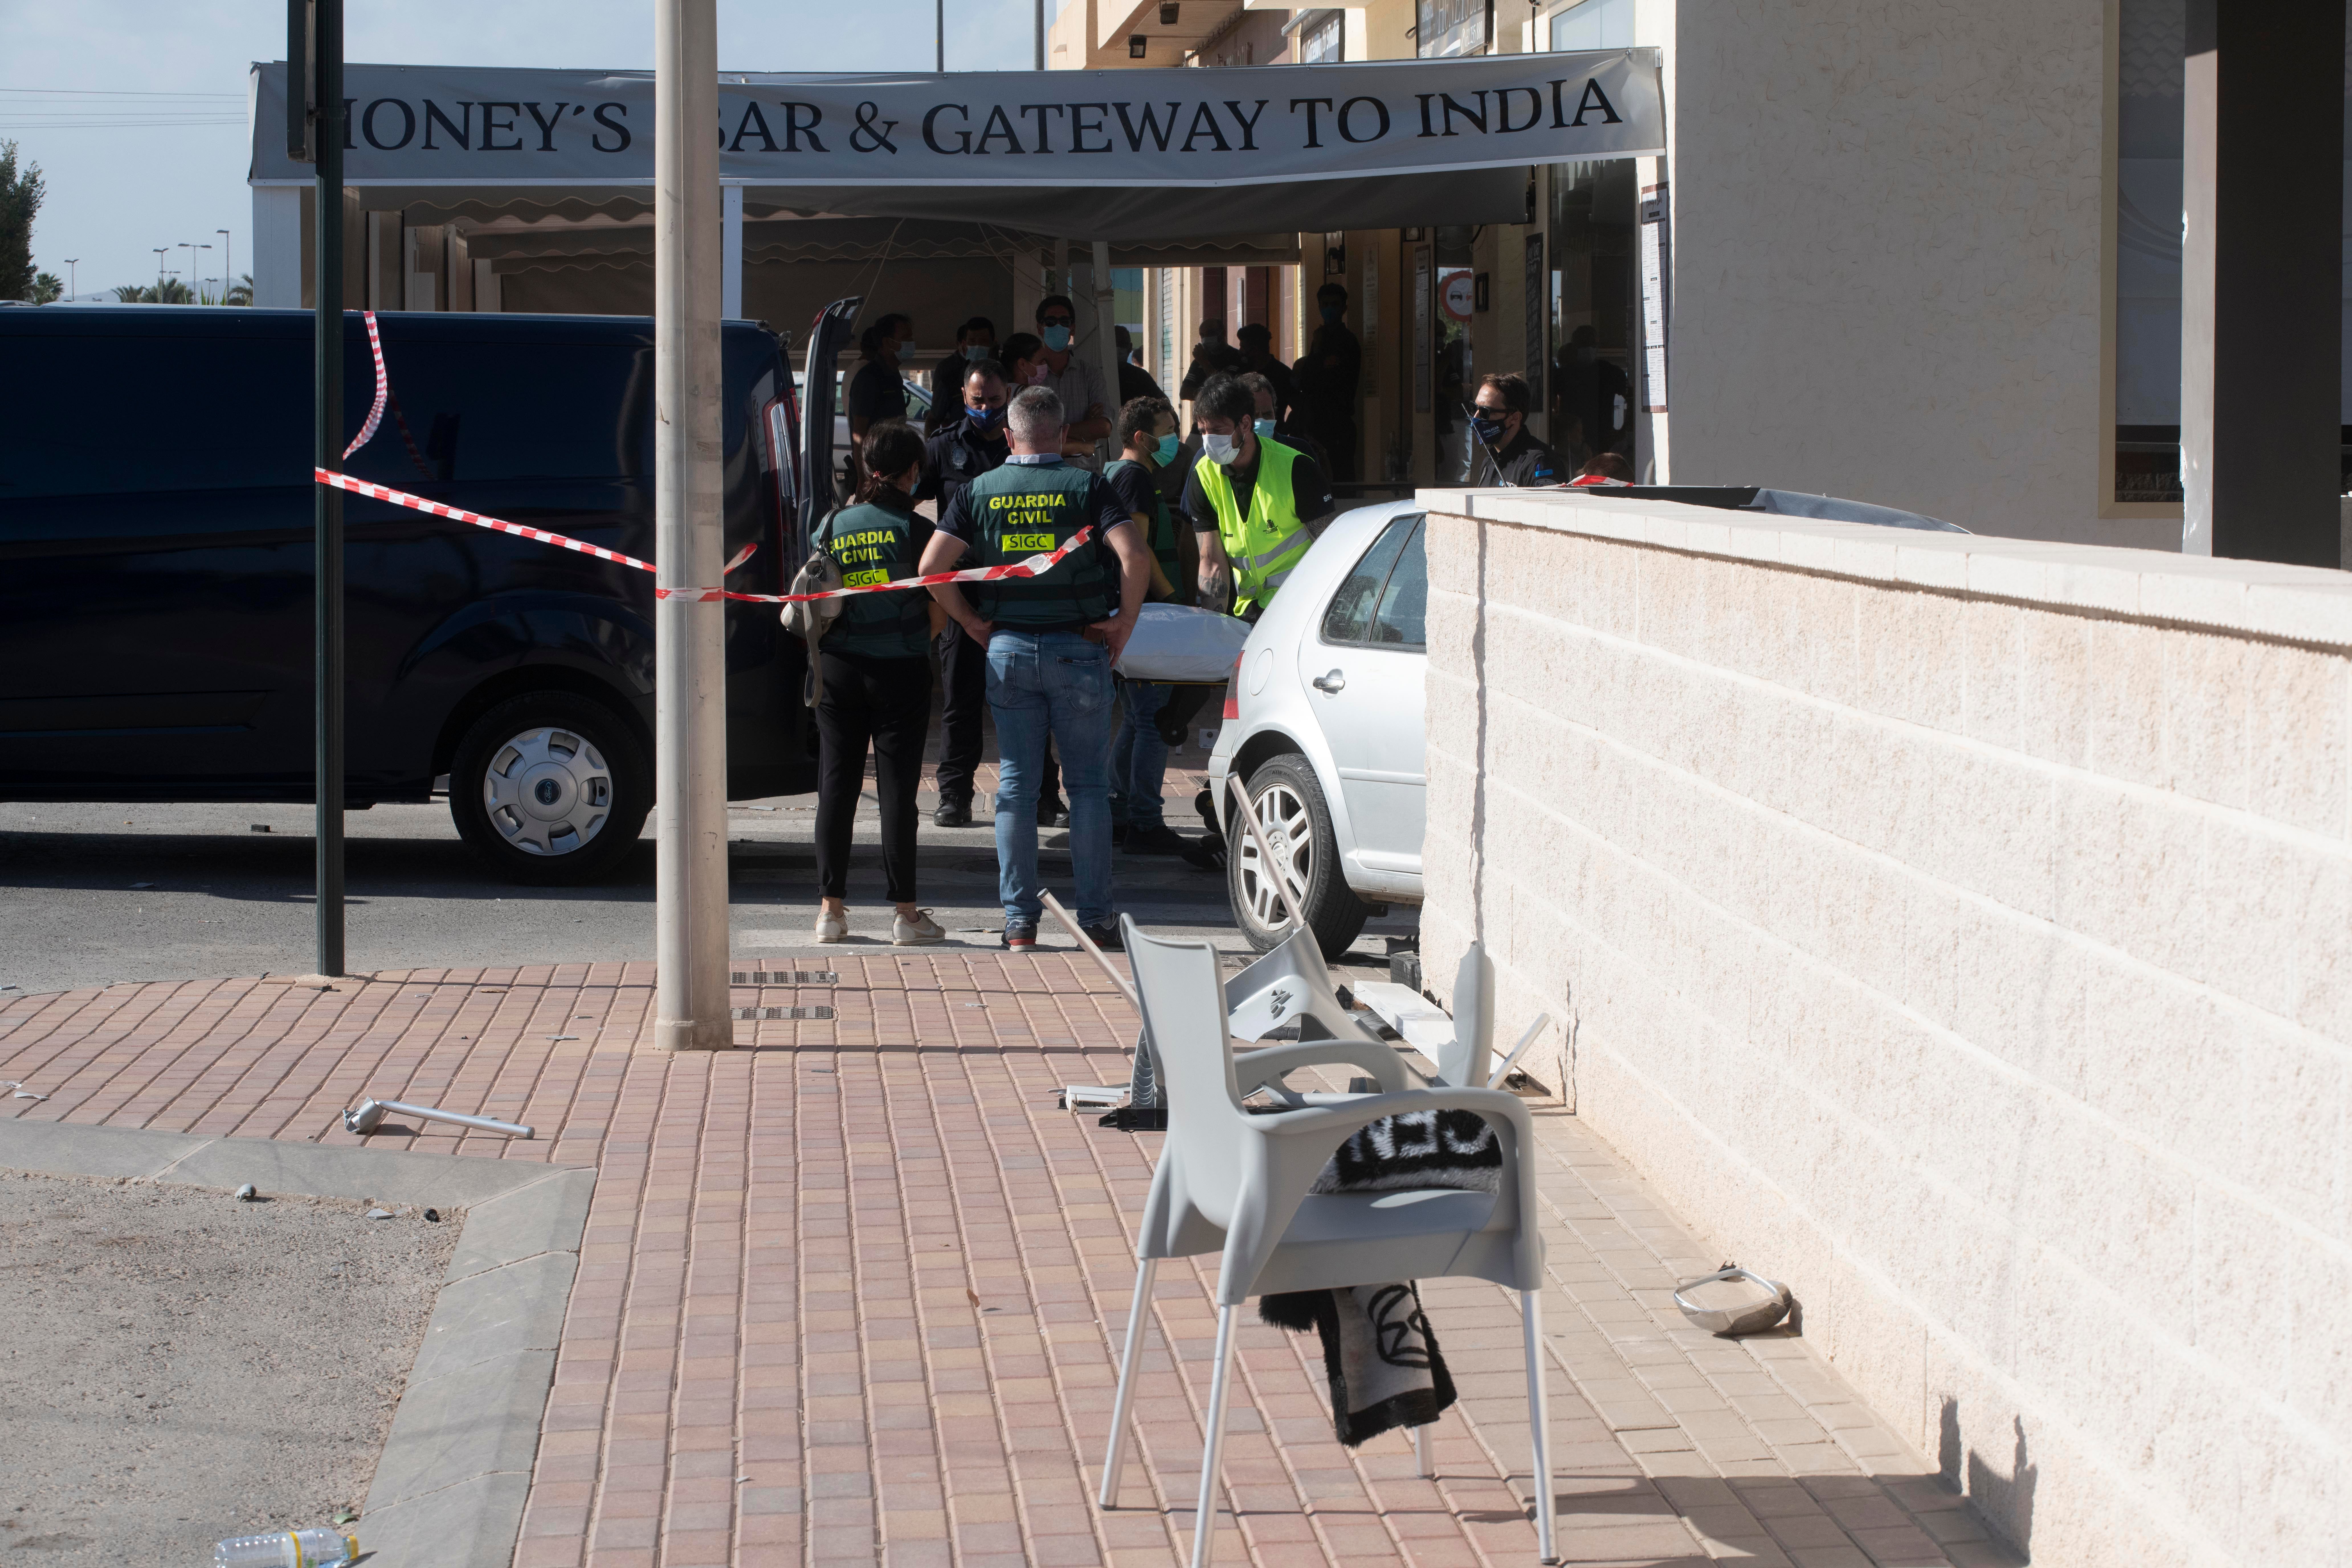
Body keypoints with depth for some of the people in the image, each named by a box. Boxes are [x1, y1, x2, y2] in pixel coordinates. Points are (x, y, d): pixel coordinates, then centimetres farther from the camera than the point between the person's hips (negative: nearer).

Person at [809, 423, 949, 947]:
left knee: (836, 785, 8)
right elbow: (937, 613, -5)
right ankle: (905, 913, 3)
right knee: (897, 789, 1)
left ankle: (831, 908, 9)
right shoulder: (916, 530, -7)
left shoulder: (835, 526, 3)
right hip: (901, 669, -3)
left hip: (840, 668, 3)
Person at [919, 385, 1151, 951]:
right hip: (1078, 649, -2)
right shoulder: (1086, 487, -4)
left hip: (1008, 649, 2)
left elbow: (932, 566, -4)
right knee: (1088, 783, 6)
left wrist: (970, 620, 6)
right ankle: (1095, 919, 5)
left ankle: (1019, 922, 5)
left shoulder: (979, 491, 3)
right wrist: (1125, 618, -6)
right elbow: (1135, 553, -18)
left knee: (1015, 786, 7)